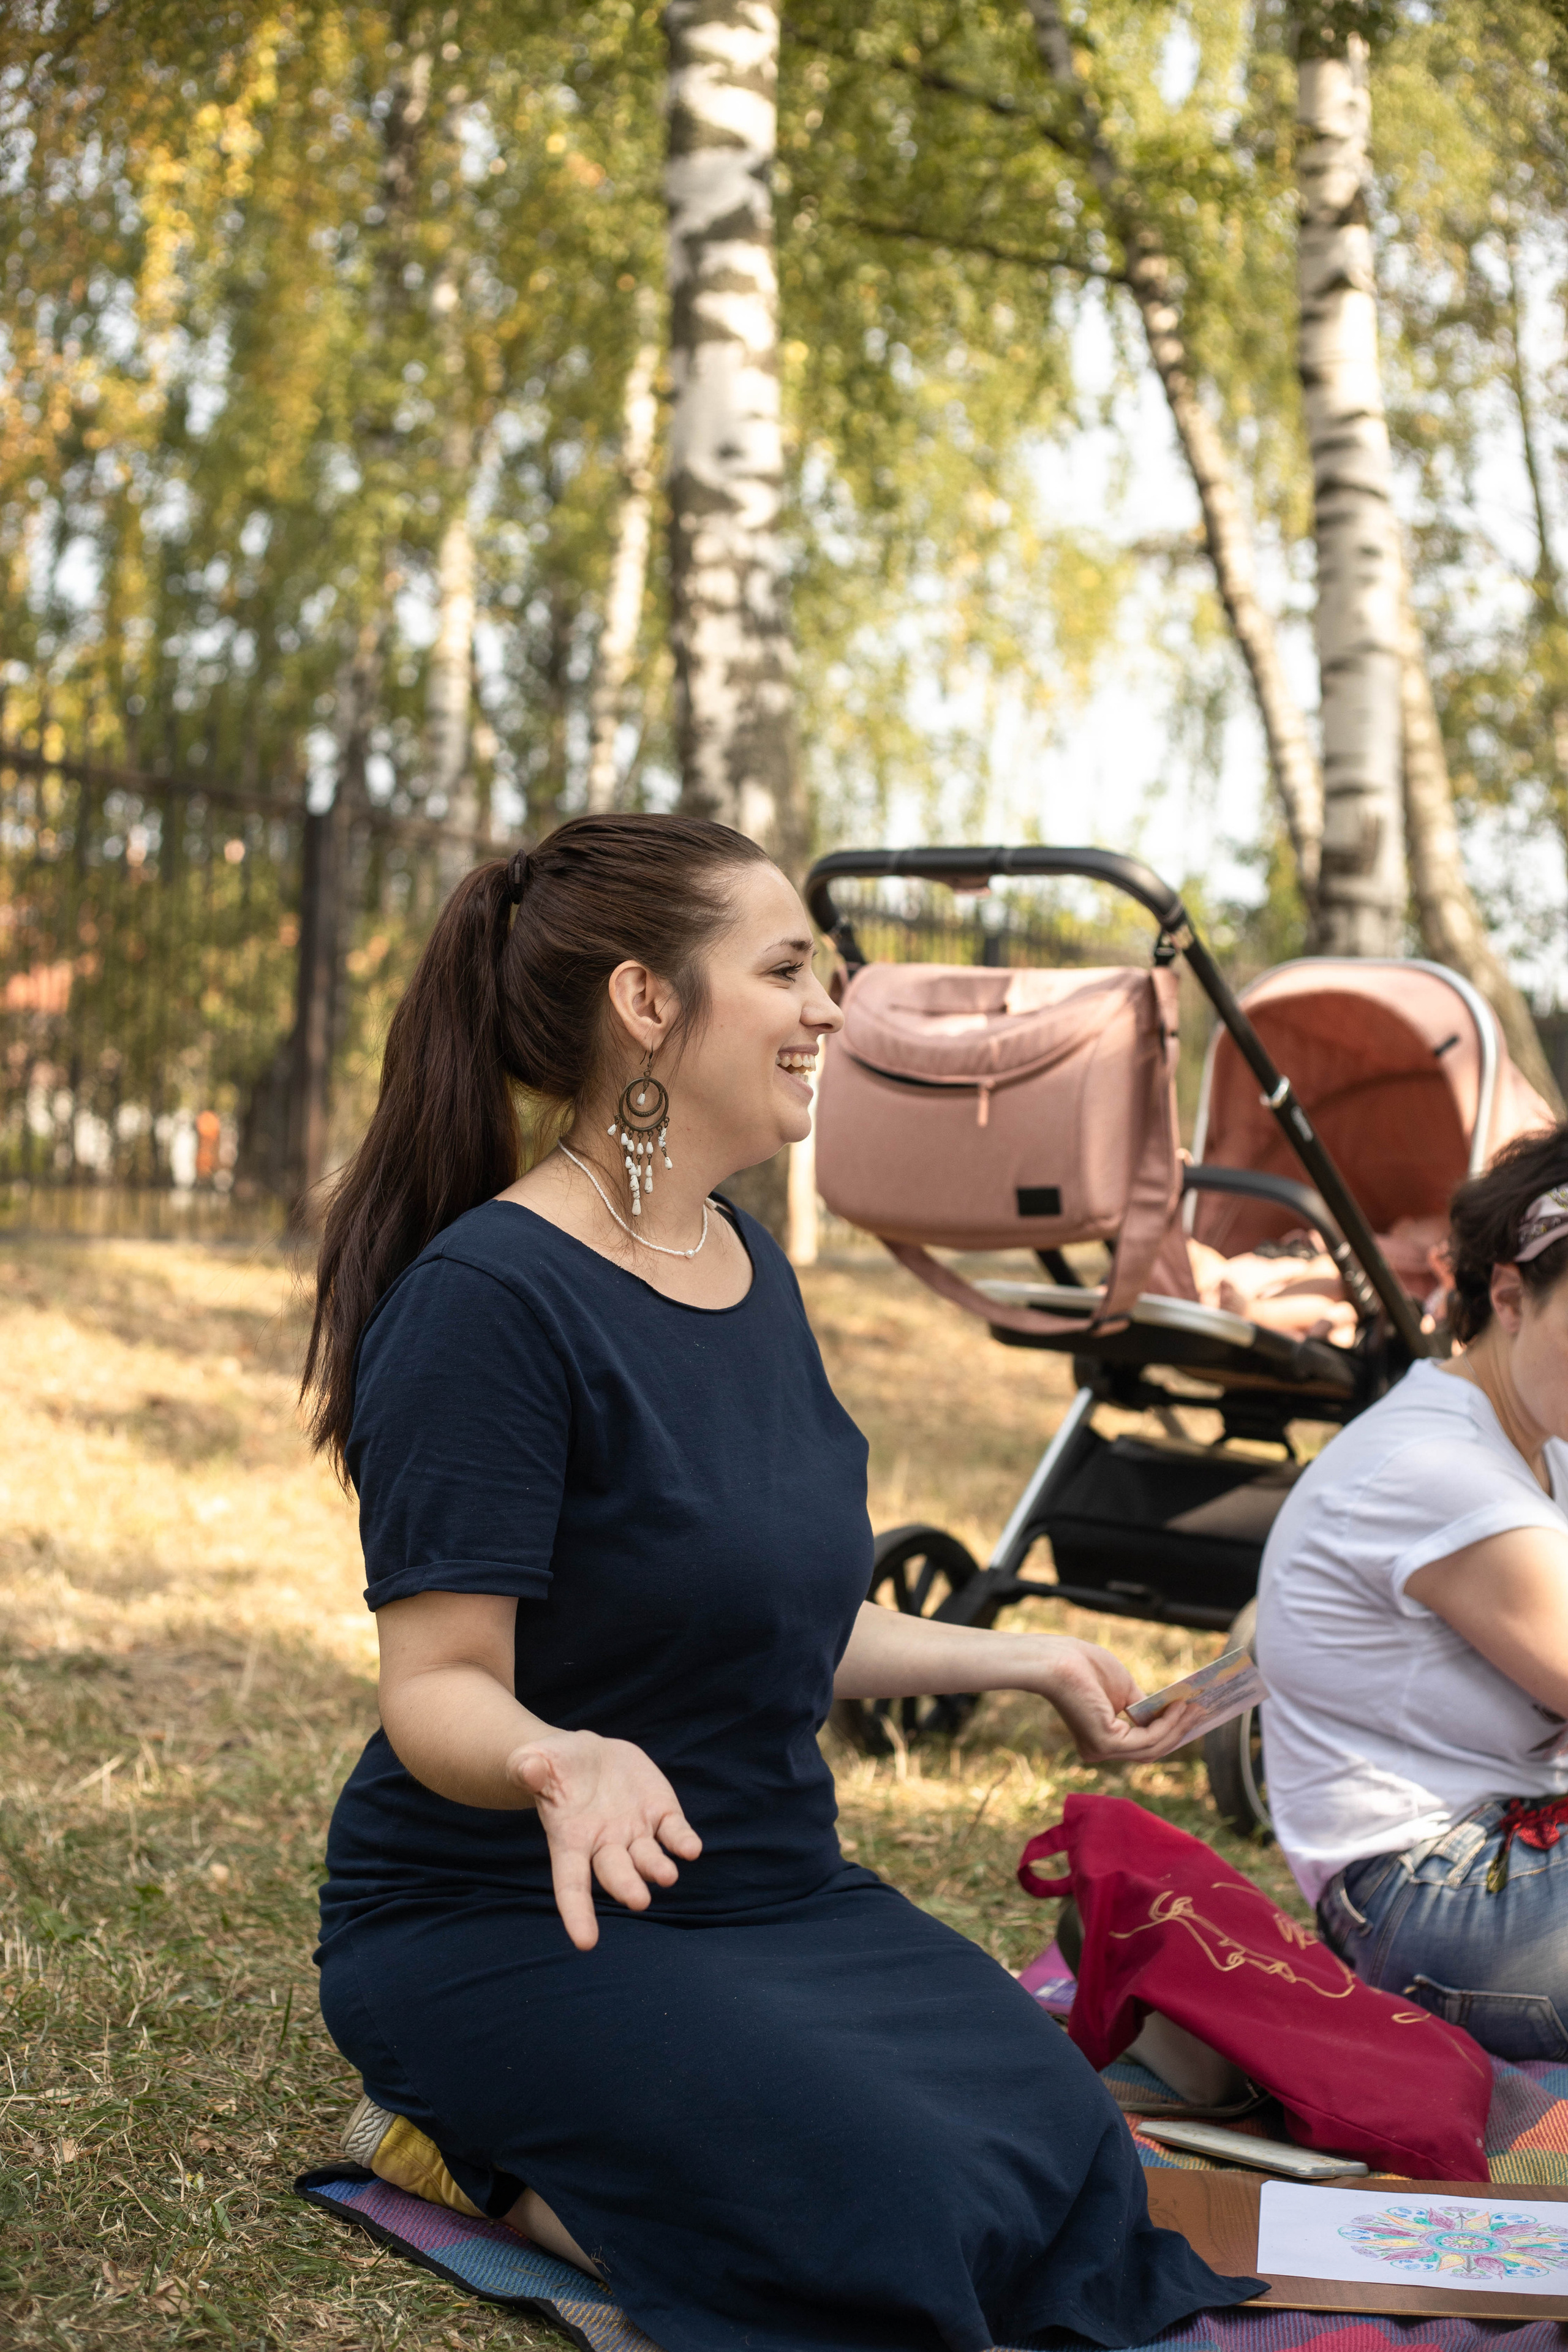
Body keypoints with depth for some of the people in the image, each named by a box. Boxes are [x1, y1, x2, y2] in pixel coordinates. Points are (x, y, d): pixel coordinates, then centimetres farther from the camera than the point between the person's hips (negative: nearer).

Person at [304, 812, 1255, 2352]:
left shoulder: (749, 1266, 8)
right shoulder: (488, 1299, -20)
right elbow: (440, 1689, -20)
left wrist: (1029, 1661, 16)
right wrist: (564, 1763, -41)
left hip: (772, 1883, 8)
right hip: (511, 1921, -8)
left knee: (1072, 2168, -10)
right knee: (900, 2225, -25)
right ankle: (470, 2147, -2)